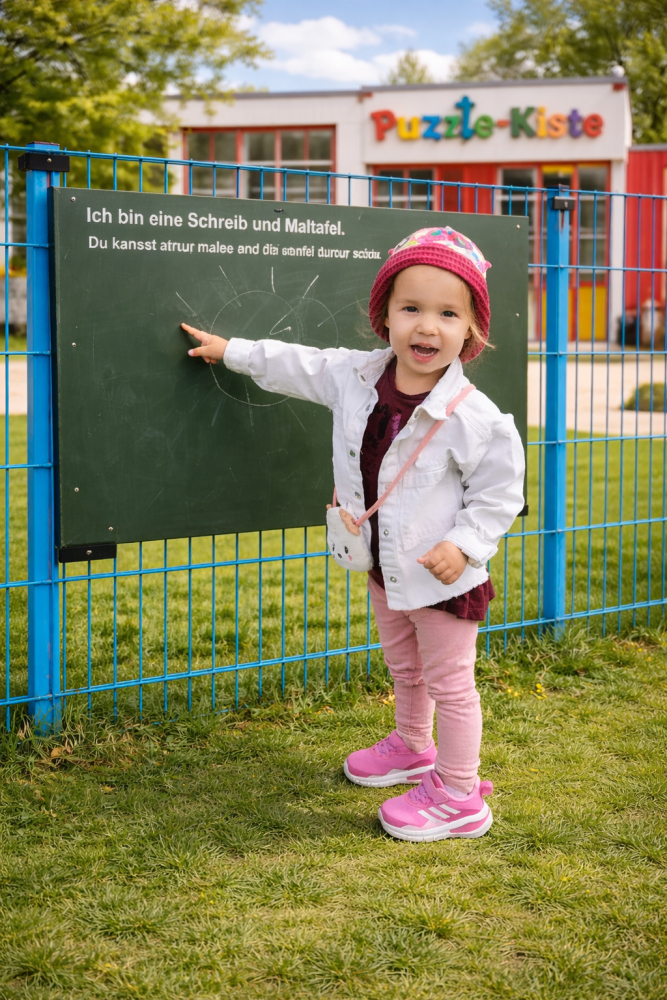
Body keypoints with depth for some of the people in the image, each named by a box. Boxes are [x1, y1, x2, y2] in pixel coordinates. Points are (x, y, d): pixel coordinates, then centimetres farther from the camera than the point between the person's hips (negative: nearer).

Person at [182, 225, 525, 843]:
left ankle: (459, 797, 19)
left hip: (444, 577, -7)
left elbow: (500, 493, -15)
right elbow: (296, 366, 10)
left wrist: (465, 545, -26)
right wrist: (233, 351, 16)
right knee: (404, 668, 27)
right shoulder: (355, 376, -7)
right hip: (384, 567, 7)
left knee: (448, 681, 6)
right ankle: (412, 747, 51)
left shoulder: (475, 417, -25)